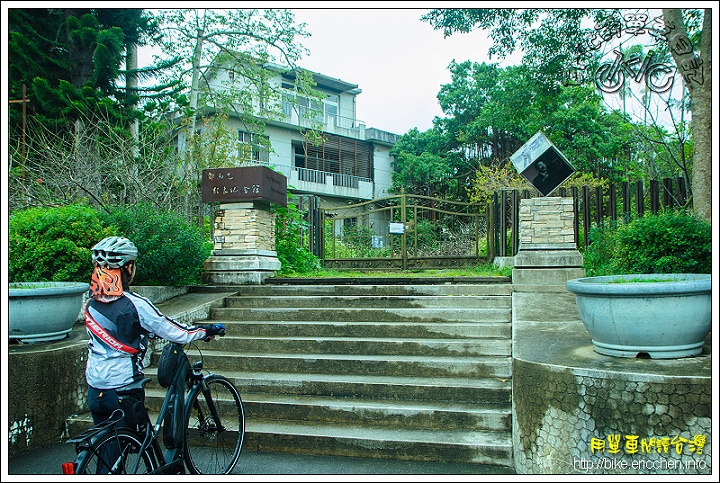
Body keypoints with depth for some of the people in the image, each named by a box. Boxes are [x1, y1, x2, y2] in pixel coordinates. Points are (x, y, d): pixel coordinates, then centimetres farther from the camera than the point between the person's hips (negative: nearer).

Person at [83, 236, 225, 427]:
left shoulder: (90, 305, 0)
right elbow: (178, 333, -15)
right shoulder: (134, 304, -20)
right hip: (123, 388, -6)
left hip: (94, 389, 6)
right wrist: (208, 330, 1)